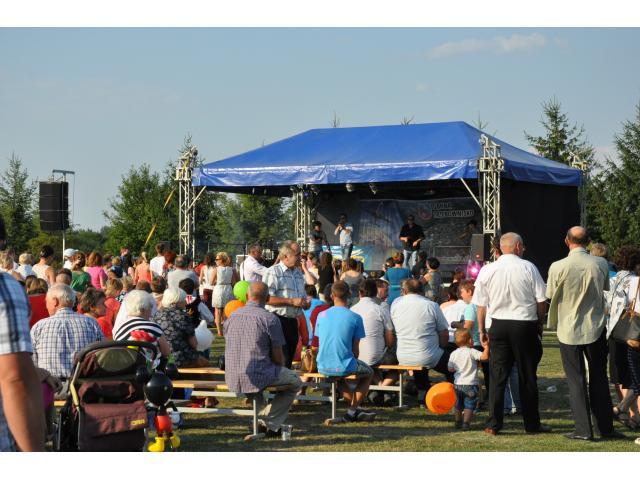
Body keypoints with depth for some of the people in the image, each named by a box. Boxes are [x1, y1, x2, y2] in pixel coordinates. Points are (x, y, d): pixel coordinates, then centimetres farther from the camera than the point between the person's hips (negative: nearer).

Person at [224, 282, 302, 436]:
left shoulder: (232, 317, 9)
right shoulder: (270, 319, -8)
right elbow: (278, 356, -7)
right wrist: (280, 367, 17)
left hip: (232, 380, 6)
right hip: (258, 376, -6)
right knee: (294, 382, 19)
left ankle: (262, 418, 34)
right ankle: (270, 424, 11)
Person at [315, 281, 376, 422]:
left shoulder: (322, 315, 2)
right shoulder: (355, 318, -8)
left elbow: (320, 343, 11)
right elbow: (355, 350, -3)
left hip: (323, 367, 4)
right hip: (344, 367, -4)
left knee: (338, 377, 39)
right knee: (368, 373, 28)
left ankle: (355, 409, 35)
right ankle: (352, 411, 18)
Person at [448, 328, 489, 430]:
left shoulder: (453, 354, 2)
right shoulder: (471, 352, -12)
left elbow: (450, 369, 8)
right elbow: (485, 357, -24)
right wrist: (486, 347, -12)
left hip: (457, 384, 5)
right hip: (470, 384, -5)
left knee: (458, 406, 17)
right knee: (469, 406, -1)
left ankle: (458, 422, 23)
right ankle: (466, 423, -8)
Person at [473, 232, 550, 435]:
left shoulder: (487, 270, 0)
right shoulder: (528, 268, -5)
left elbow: (481, 304, 3)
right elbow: (541, 300, -3)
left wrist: (482, 330, 13)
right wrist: (539, 324, 11)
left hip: (499, 325, 1)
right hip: (525, 325, -1)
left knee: (497, 375, 5)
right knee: (527, 376, 8)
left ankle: (493, 424, 2)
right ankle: (532, 424, 14)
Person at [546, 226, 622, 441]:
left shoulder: (558, 267, -15)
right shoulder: (601, 264, -7)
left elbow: (551, 295, -2)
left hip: (569, 330, -2)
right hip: (596, 328, 2)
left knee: (576, 381, 6)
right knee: (599, 379, 13)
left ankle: (583, 429, 5)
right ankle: (606, 428, 17)